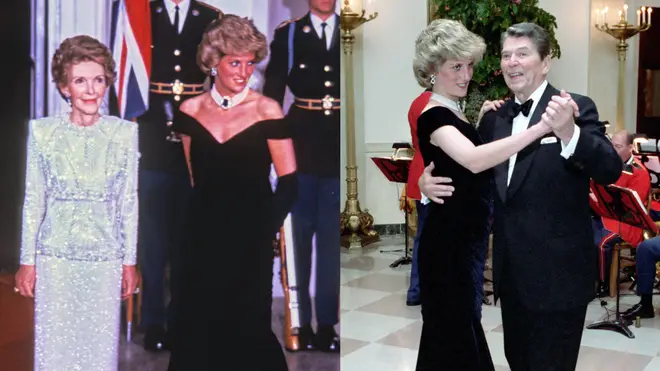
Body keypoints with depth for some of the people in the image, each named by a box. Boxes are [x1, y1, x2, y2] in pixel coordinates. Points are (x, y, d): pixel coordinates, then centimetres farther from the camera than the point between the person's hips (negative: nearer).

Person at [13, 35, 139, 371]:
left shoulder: (125, 133, -4)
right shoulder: (41, 131, -4)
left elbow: (129, 203, 1)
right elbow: (34, 201, 2)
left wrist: (129, 262, 4)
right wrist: (27, 261, 3)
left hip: (106, 259, 0)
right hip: (55, 259, 0)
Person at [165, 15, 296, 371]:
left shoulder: (266, 110, -7)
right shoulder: (190, 111, 3)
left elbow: (288, 180, -6)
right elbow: (192, 178, 12)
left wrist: (266, 228, -3)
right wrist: (207, 213, 10)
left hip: (250, 240, -3)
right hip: (203, 237, 4)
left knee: (247, 328, 4)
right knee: (197, 326, 11)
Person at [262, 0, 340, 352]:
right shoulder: (287, 34, 6)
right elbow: (272, 93, 4)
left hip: (338, 150, 1)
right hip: (300, 147, -1)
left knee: (331, 238, 5)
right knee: (299, 237, 5)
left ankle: (326, 323, 14)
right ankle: (300, 322, 15)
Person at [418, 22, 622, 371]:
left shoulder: (577, 108, -10)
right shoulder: (495, 117, 8)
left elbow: (610, 171, -22)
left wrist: (568, 132, -41)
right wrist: (428, 179, -9)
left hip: (558, 273, -6)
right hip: (511, 271, 6)